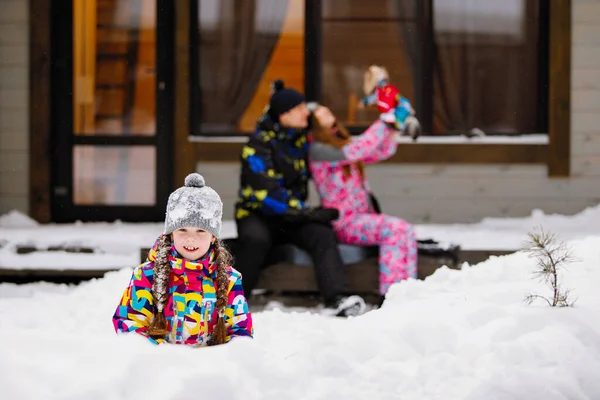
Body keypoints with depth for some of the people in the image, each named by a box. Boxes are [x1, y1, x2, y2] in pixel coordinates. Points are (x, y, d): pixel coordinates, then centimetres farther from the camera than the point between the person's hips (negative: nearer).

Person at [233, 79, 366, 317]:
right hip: (257, 215, -5)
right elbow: (266, 192, -22)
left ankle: (337, 300, -39)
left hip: (293, 217, 5)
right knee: (255, 238, -38)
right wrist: (309, 214, -25)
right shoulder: (258, 146, -14)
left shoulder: (303, 138, 7)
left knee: (323, 234, -24)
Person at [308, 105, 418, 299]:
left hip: (364, 216, 8)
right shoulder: (318, 149, -8)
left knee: (406, 231, -16)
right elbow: (355, 150, -22)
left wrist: (393, 128, 0)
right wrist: (385, 124, -19)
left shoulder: (343, 142, 18)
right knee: (393, 228, -28)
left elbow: (382, 152, 16)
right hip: (344, 223, -8)